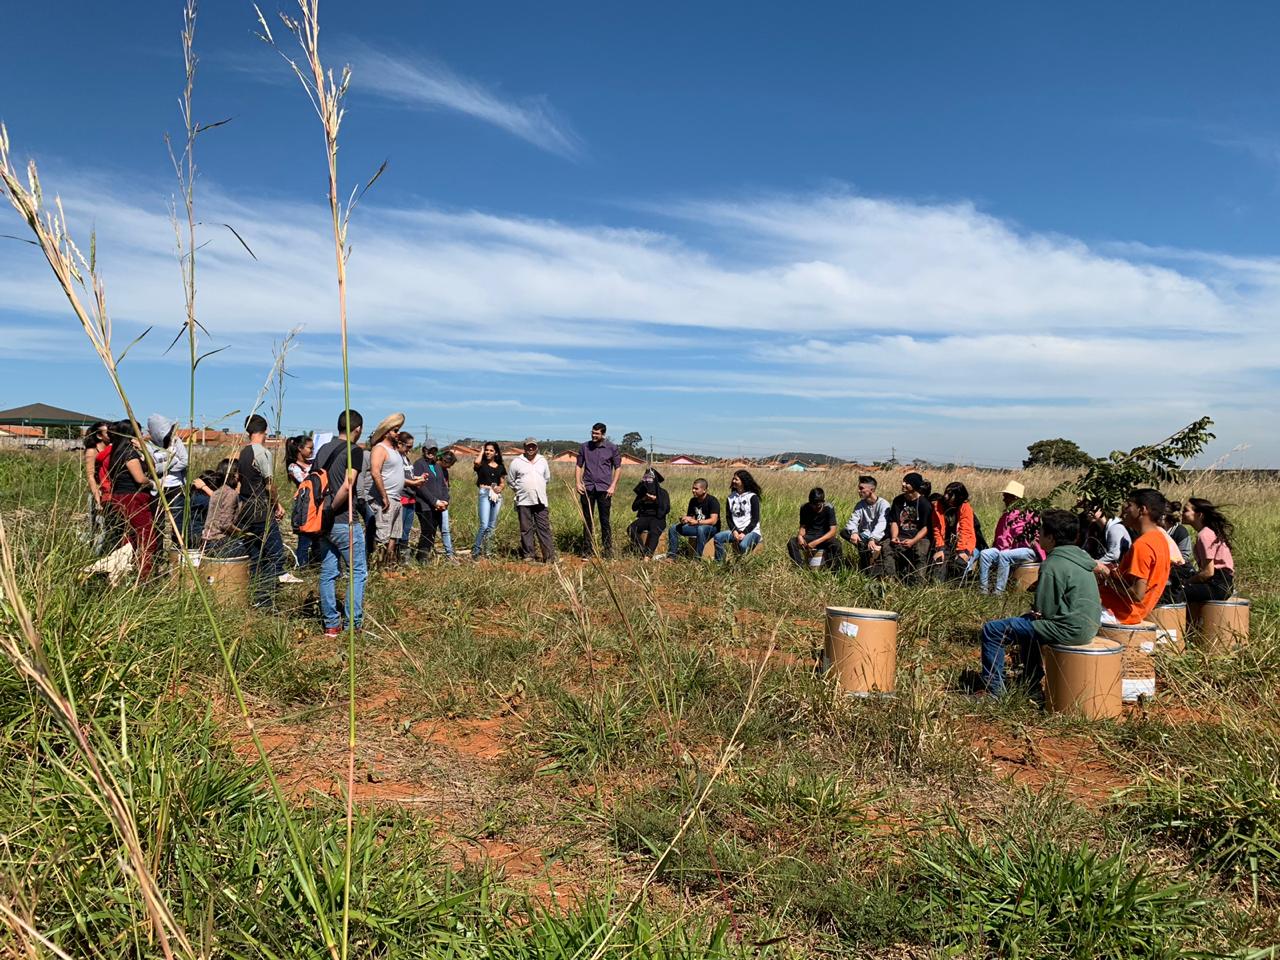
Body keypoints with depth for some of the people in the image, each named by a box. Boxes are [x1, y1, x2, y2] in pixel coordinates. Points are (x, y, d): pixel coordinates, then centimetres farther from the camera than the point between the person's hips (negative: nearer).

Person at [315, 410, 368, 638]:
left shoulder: (323, 450, 11)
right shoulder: (354, 450, -11)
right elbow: (347, 486, -21)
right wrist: (332, 509, -11)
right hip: (345, 521, -7)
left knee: (328, 572, 10)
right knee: (358, 572, 4)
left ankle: (331, 624, 14)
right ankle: (354, 625, 3)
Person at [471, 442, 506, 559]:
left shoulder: (500, 467, 14)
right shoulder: (482, 464, 3)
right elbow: (477, 462, -22)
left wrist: (500, 488, -7)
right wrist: (481, 451, -3)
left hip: (497, 496, 5)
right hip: (484, 494, -5)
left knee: (492, 525, 8)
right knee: (484, 524, -15)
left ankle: (485, 549, 17)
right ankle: (476, 550, -4)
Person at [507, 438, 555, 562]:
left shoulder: (542, 461, 9)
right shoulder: (517, 462, 1)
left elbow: (547, 478, 21)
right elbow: (511, 481, 11)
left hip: (541, 501, 2)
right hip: (523, 502, -2)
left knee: (544, 528, -1)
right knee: (526, 530, 3)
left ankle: (549, 556, -2)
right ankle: (528, 556, 11)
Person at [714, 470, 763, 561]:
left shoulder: (752, 497, -2)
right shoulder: (731, 497, 12)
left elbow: (755, 519, -7)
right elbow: (729, 517, 8)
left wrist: (744, 533, -17)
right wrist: (734, 531, -10)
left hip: (751, 531, -5)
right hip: (735, 530, 5)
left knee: (743, 545, -36)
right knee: (717, 537, -22)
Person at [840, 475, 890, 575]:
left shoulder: (883, 504, -9)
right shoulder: (860, 505, 8)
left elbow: (881, 524, -23)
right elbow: (853, 521, -4)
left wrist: (873, 539, -39)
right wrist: (854, 532, -27)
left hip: (878, 538, -5)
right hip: (864, 537, 5)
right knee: (843, 532, -19)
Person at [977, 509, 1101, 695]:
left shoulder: (1052, 565, -19)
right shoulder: (1080, 557, 10)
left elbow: (1044, 610, -17)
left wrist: (1036, 610, 4)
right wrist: (1037, 610, 8)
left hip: (1069, 630, -10)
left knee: (992, 630, -7)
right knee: (1026, 620, 37)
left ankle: (993, 689, 1)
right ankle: (1031, 684, 40)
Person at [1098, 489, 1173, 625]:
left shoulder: (1142, 545, -23)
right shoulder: (1160, 536, 8)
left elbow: (1137, 594, -26)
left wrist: (1108, 577, -13)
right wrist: (1115, 572, 7)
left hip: (1117, 612, -10)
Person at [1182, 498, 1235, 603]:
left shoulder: (1204, 535, -15)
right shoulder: (1209, 531, 14)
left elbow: (1208, 572, -18)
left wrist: (1187, 583, -7)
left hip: (1218, 586, -10)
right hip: (1223, 583, 10)